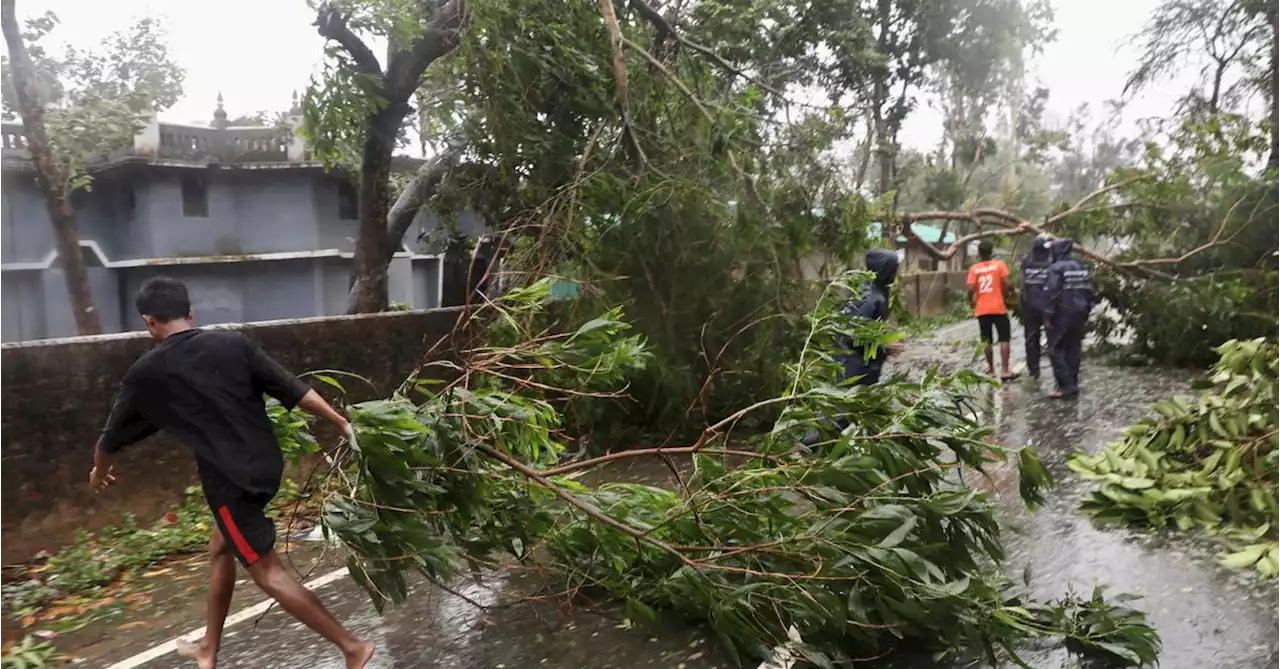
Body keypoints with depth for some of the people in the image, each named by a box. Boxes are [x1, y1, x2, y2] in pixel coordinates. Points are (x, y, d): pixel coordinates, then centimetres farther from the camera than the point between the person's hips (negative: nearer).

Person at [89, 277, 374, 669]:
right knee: (220, 549, 25)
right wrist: (345, 425, -1)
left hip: (229, 478, -6)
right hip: (265, 465, 6)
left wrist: (99, 472, 35)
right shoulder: (233, 345, 2)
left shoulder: (146, 374, -3)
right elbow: (295, 391, -3)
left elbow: (113, 436, 14)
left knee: (268, 573, 1)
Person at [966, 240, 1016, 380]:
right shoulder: (999, 264, -2)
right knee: (1004, 339, 3)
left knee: (986, 341, 9)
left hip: (981, 310, 2)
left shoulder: (974, 269, 1)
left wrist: (973, 301, 10)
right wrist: (1002, 292, 8)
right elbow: (1006, 283, -11)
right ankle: (1005, 371, -1)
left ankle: (991, 370, 13)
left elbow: (971, 288, -7)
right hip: (998, 308, -2)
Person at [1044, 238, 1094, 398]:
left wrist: (1048, 316, -14)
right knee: (1073, 350, 12)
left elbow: (1051, 293, -18)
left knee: (1056, 350, -2)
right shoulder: (1082, 268, 12)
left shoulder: (1056, 268, -12)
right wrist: (1085, 314, 18)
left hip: (1061, 316, -7)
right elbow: (1089, 292, 14)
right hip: (1079, 316, 7)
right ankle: (1072, 385, 14)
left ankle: (1067, 385, -9)